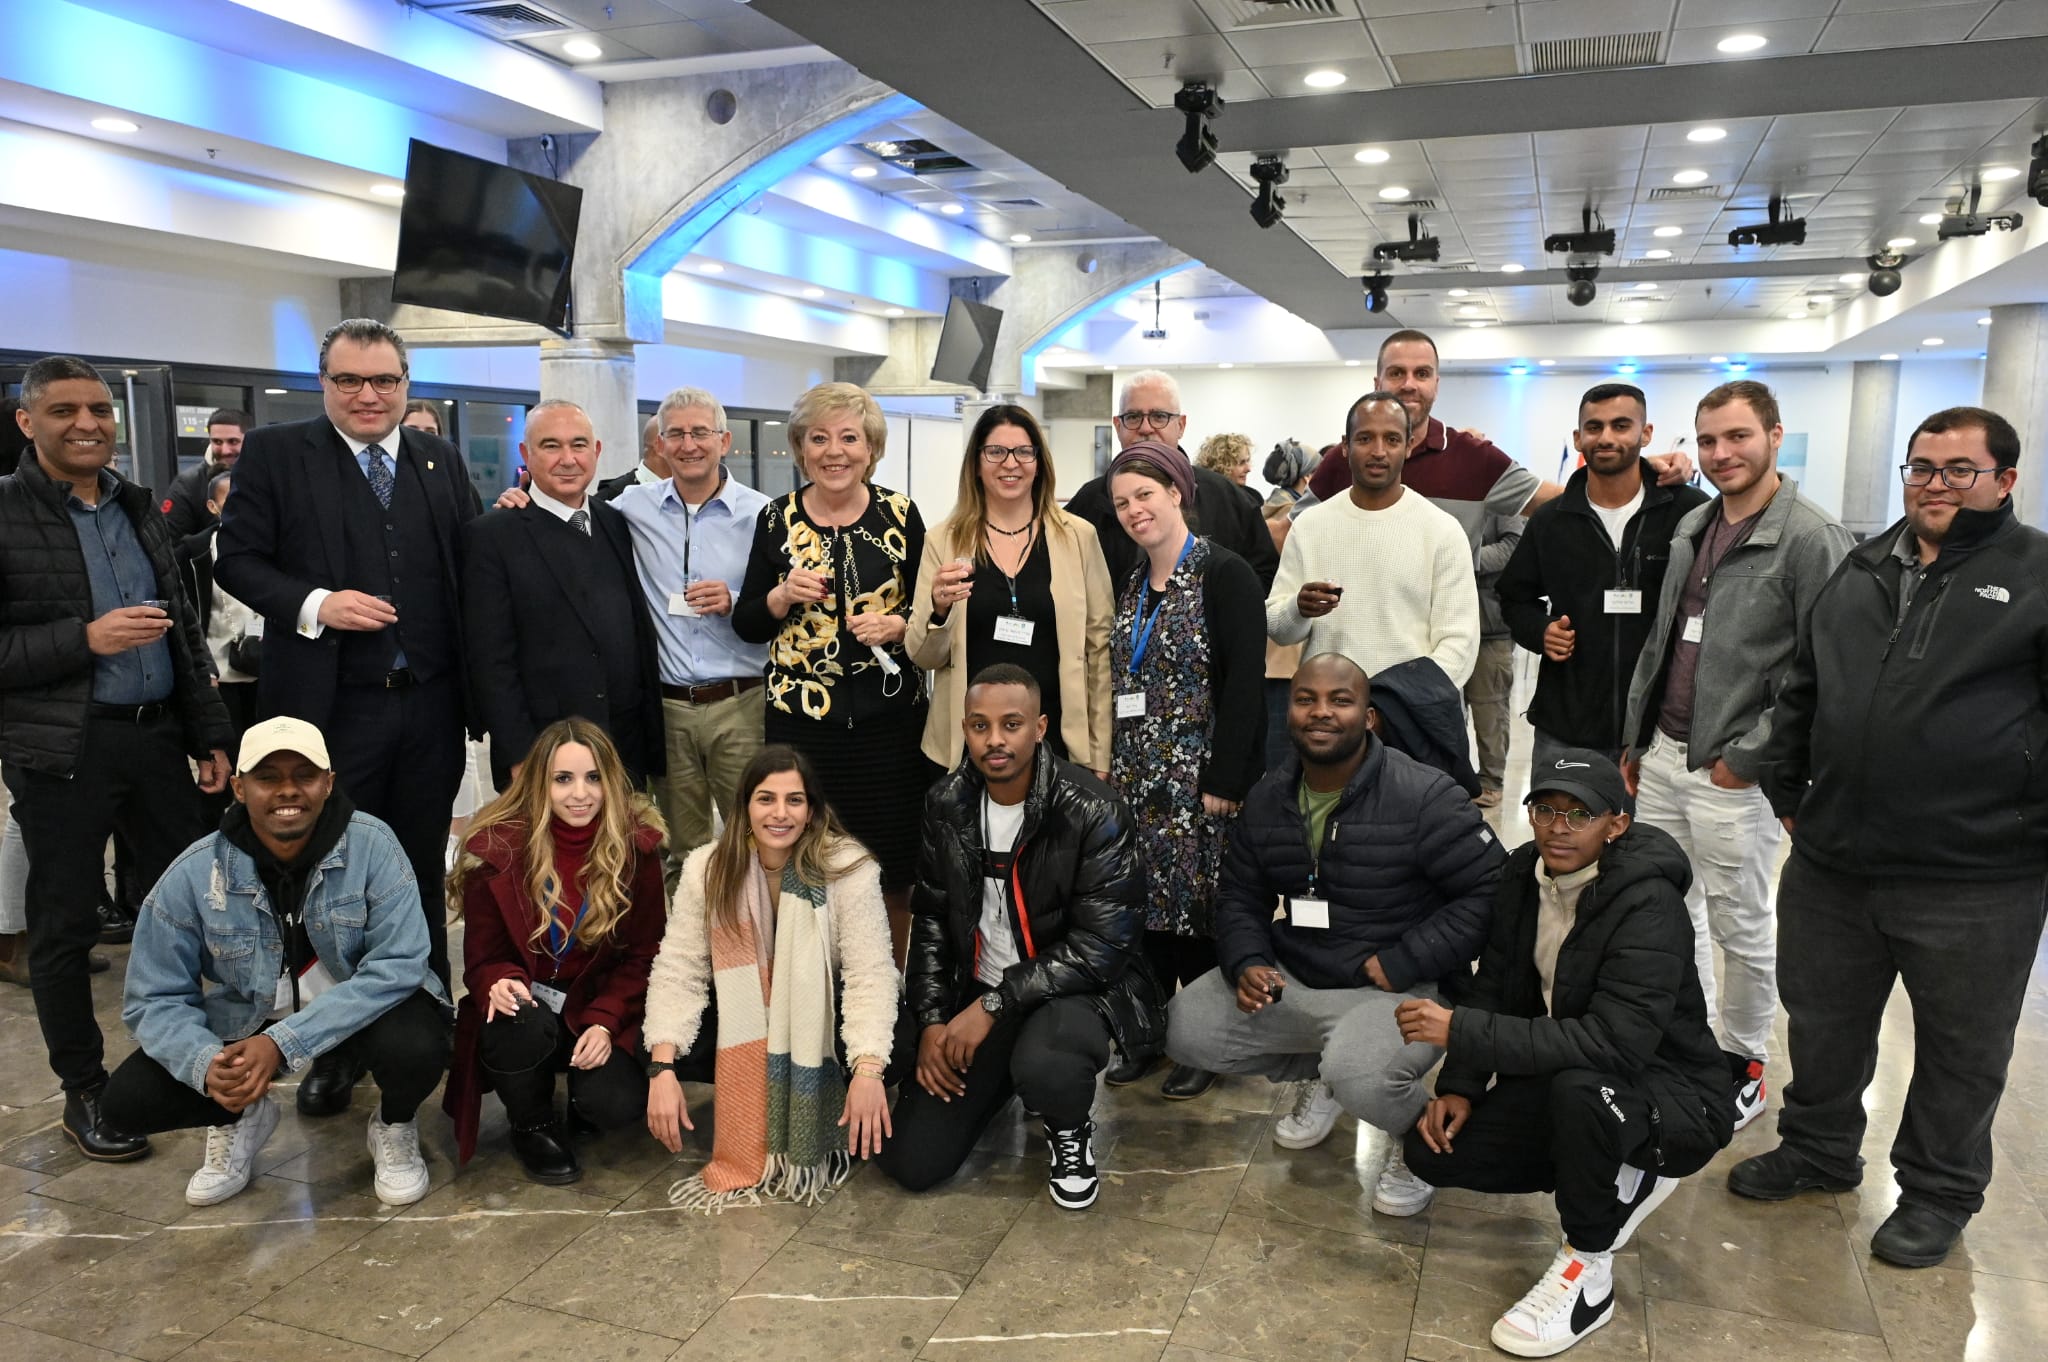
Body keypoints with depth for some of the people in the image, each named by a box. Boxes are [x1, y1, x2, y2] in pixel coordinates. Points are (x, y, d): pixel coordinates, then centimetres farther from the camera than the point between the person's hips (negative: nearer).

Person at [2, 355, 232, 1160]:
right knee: (65, 925, 7)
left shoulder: (137, 508, 11)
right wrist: (85, 638, -20)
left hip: (156, 736, 5)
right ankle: (83, 1092, 22)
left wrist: (209, 733, 11)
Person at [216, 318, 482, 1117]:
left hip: (430, 704, 3)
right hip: (330, 709, -3)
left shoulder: (440, 460, 10)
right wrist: (314, 604, -18)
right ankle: (336, 1047, 21)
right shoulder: (275, 453, 0)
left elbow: (469, 564, 13)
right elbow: (237, 557, -4)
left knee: (422, 875, 14)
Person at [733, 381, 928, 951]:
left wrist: (898, 625, -11)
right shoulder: (777, 518, 4)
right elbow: (746, 625, 7)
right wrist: (783, 596, -11)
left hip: (888, 717, 0)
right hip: (801, 718, 0)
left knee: (892, 873, 4)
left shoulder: (900, 514, 3)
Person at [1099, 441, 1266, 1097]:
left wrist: (1225, 779, -18)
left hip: (1200, 778, -6)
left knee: (1199, 905, 1)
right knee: (1144, 902, 9)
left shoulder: (1224, 575, -9)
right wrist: (1112, 766, 11)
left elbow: (1246, 682, -14)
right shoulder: (1131, 586, 13)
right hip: (1137, 777, 6)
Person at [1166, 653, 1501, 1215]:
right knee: (1186, 1031, -8)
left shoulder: (1425, 797, -16)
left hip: (1400, 990, -6)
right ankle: (1318, 1074, 20)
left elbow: (1491, 890, -15)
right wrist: (1247, 964, -8)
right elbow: (1239, 894, 12)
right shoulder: (1268, 798, 4)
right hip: (1288, 979, 6)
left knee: (1358, 1076, -36)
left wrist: (1404, 962, -20)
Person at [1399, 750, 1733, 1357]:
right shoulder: (1525, 873, -5)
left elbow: (1614, 1042, -36)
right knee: (1432, 1151, -6)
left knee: (1580, 1088, -39)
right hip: (1559, 1079, 7)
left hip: (1671, 1097, -7)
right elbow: (1493, 986, 4)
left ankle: (1588, 1272, -13)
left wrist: (1460, 1031, -35)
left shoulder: (1649, 905, -26)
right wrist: (1460, 1085, -9)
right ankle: (1619, 1178, 14)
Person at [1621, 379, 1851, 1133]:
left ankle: (1744, 1065, 25)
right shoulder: (1692, 527, 11)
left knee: (1741, 926, 7)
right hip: (1661, 756, 7)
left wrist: (1747, 758, -15)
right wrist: (1636, 737, 16)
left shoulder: (1811, 539, -12)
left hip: (1733, 773, -7)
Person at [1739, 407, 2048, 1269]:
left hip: (1974, 881, -4)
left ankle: (1939, 1192, 33)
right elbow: (1801, 691, 16)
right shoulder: (1862, 570, 11)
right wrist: (1786, 792, 13)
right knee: (1822, 1021, 18)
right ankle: (1818, 1150, 39)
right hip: (1832, 864, 5)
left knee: (1960, 1049, 13)